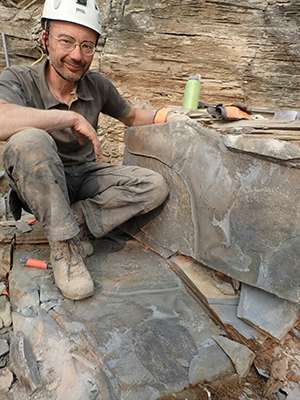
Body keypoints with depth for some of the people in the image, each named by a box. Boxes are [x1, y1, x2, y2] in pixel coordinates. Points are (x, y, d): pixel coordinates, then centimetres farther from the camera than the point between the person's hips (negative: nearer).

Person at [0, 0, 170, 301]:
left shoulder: (97, 85, -4)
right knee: (29, 141, -37)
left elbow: (132, 117, 13)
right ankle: (64, 245, -22)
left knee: (155, 187, -14)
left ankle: (74, 218, -16)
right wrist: (71, 117, -34)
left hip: (86, 177, 4)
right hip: (39, 185, -4)